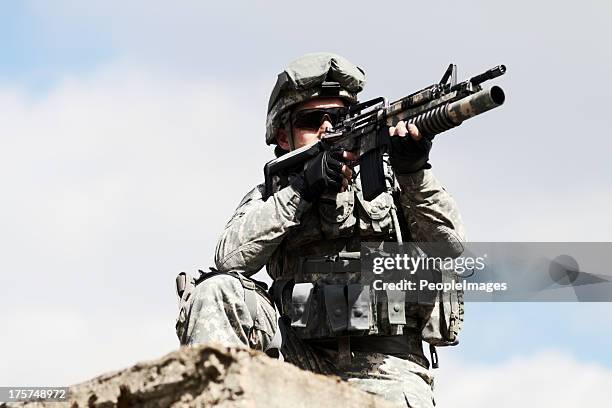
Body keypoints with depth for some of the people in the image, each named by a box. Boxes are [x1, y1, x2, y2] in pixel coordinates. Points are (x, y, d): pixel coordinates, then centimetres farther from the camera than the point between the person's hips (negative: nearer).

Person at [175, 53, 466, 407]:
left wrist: (414, 171, -14)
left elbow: (450, 245, 1)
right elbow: (231, 257, -3)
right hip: (302, 360, 2)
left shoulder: (386, 178, 16)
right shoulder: (267, 197, 18)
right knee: (218, 290, -21)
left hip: (383, 368, -2)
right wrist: (303, 189, -11)